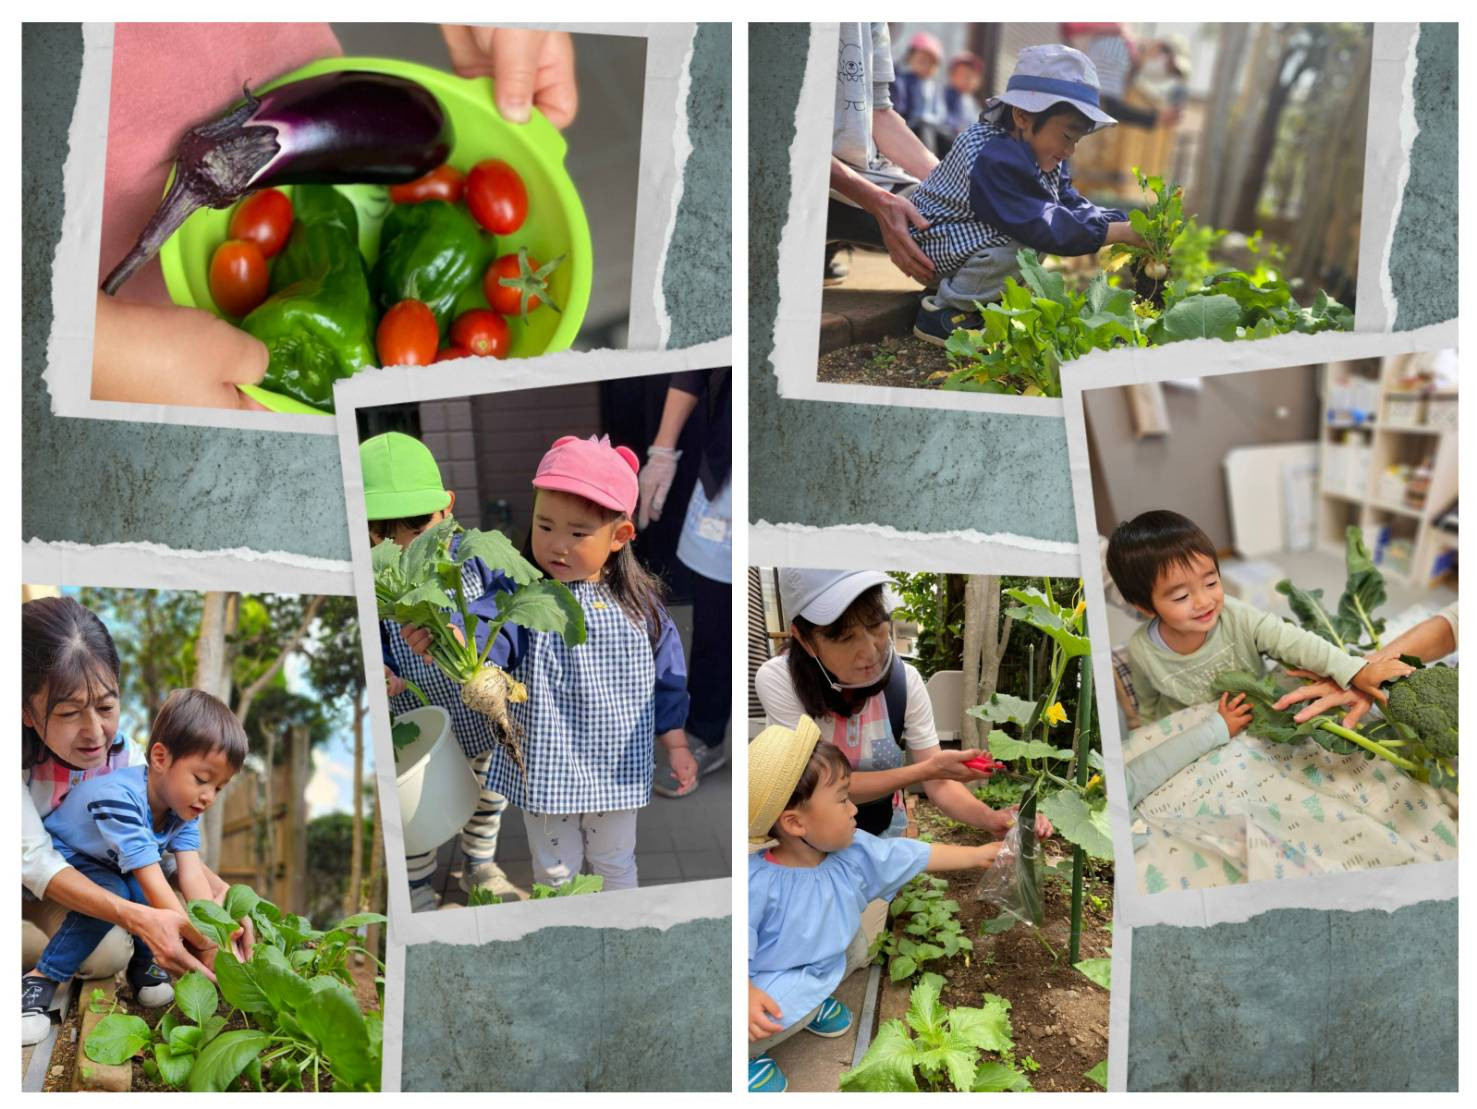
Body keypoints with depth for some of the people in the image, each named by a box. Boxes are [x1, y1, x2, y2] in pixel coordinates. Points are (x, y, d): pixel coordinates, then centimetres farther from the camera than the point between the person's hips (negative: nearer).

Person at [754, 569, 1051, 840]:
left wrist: (991, 818, -34)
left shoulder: (904, 681, -18)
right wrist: (927, 769, -33)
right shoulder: (778, 681, -26)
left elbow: (939, 783, -15)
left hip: (882, 830, 2)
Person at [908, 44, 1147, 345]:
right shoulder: (993, 159, -31)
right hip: (935, 243, -10)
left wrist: (1125, 222, -14)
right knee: (1021, 246, -31)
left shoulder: (1041, 155, 1)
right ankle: (942, 310, -14)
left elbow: (1072, 206, 2)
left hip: (975, 237, 10)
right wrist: (1123, 232, -35)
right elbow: (1043, 226, -36)